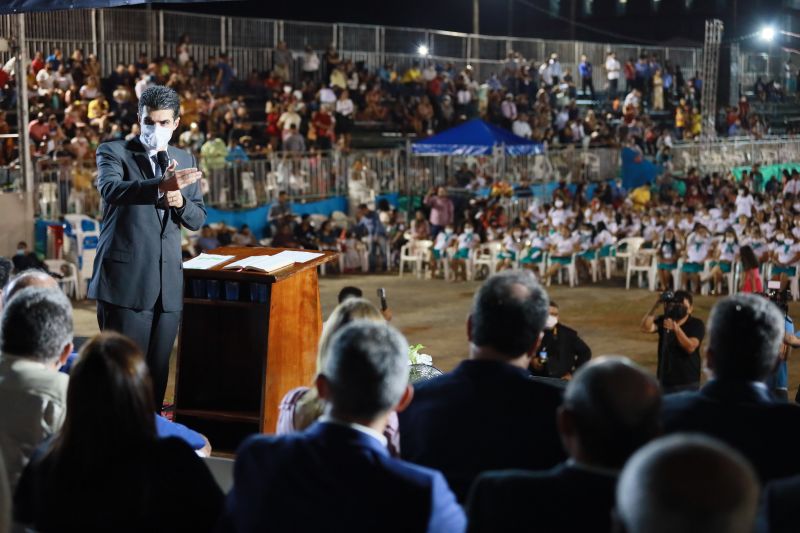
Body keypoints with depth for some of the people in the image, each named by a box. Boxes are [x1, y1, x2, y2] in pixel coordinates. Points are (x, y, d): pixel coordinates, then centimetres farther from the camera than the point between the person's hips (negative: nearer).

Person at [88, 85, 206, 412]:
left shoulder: (185, 161, 14)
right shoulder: (113, 152, 0)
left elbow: (198, 220, 14)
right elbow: (110, 189, -22)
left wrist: (179, 202, -9)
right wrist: (161, 186, -39)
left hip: (169, 283, 5)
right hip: (125, 281, -4)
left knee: (158, 370, 8)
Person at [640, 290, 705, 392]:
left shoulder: (696, 324, -6)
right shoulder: (663, 320, 4)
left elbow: (690, 347, -20)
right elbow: (646, 328, -14)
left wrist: (676, 329, -32)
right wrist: (654, 306, -22)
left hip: (688, 383, -4)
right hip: (665, 381, 4)